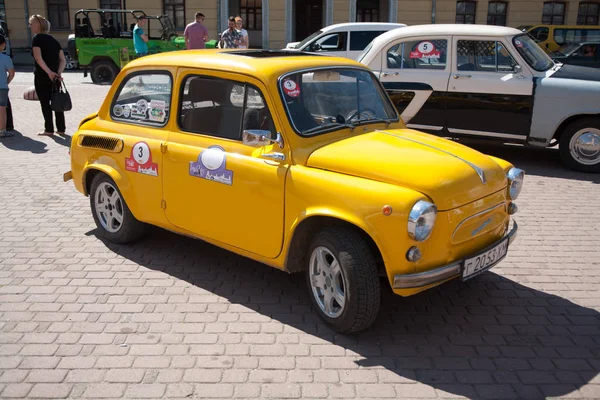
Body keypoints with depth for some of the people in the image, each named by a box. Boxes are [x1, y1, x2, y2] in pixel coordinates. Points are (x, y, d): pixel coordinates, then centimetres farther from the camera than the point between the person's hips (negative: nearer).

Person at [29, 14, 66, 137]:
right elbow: (63, 60, 5)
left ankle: (49, 129, 3)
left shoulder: (37, 38, -5)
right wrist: (58, 73, -6)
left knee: (45, 103, 1)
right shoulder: (54, 40, 14)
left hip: (42, 76, -6)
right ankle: (61, 128, 12)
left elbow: (38, 58, -20)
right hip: (55, 76, 6)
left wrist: (49, 72, -22)